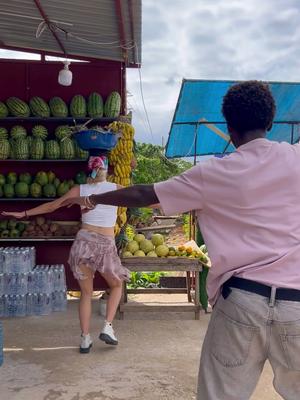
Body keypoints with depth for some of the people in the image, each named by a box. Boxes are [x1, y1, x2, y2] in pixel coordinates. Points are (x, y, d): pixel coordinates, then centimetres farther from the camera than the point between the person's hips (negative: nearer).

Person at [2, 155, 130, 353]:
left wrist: (23, 213, 21)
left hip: (84, 241, 2)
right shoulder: (116, 189, 3)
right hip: (106, 245, -2)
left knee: (86, 292, 16)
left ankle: (85, 339, 15)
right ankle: (108, 327, 8)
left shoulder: (79, 189, 7)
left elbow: (51, 206, 12)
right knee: (117, 286, 22)